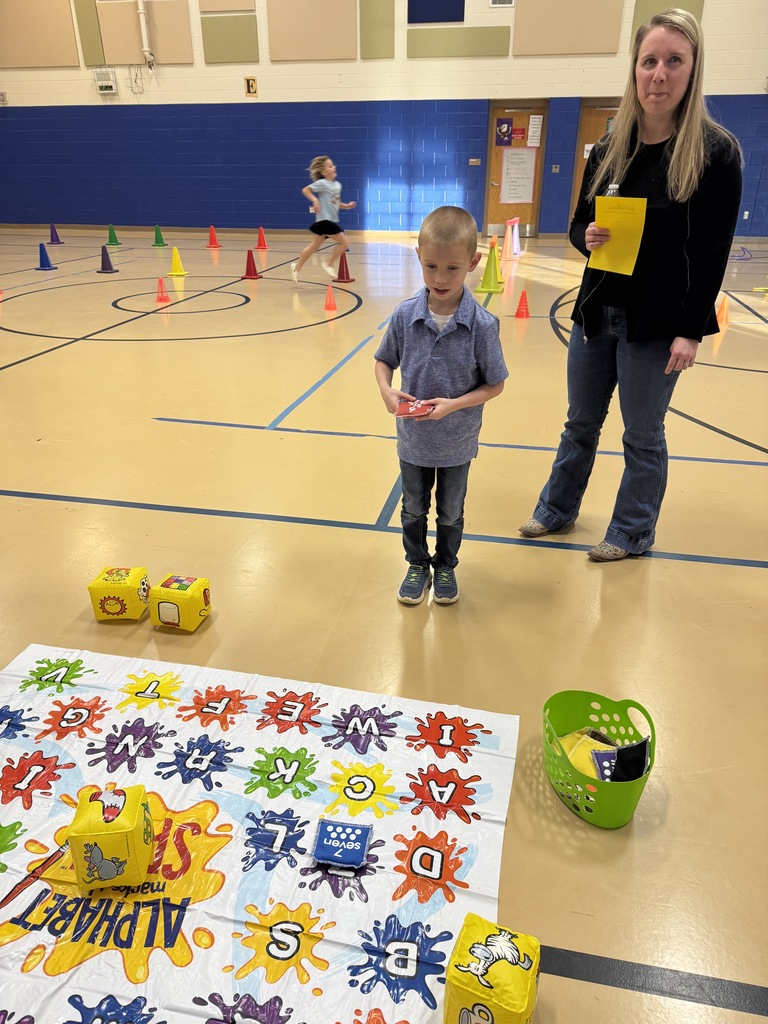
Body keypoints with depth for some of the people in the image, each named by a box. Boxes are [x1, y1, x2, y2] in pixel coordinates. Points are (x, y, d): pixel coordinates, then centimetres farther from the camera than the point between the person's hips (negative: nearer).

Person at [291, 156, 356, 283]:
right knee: (344, 243, -8)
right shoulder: (322, 183, -11)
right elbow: (305, 190, -11)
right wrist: (315, 200, -25)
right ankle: (329, 265, 5)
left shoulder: (337, 184, 13)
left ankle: (297, 267, 23)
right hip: (324, 220, -8)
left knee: (314, 247, 14)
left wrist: (347, 206, 7)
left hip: (331, 220, 8)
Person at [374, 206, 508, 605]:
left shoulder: (482, 324, -20)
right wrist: (386, 391, -18)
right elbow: (384, 361, 2)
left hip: (456, 442, -1)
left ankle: (445, 566, 43)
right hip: (412, 437, 2)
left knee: (451, 514, 19)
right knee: (413, 509, 20)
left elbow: (495, 385, -11)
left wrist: (453, 404, -24)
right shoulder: (405, 315, -13)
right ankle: (417, 565, 43)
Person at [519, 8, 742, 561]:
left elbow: (714, 253, -10)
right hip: (596, 312, 5)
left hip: (657, 323, -4)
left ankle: (633, 534, 25)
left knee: (643, 436, 6)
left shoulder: (716, 152, -8)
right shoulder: (608, 149, 5)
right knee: (580, 424, 15)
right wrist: (588, 238, -12)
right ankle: (556, 511, 33)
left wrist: (690, 331, -15)